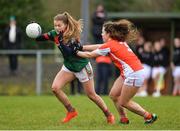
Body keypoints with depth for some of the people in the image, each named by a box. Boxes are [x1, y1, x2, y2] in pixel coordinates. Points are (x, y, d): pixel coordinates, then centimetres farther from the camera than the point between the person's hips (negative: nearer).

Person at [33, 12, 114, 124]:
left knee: (91, 94, 3)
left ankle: (109, 114, 23)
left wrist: (59, 41, -43)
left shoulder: (73, 36, -25)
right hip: (69, 66, 5)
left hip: (82, 67, -5)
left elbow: (68, 53, -36)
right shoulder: (55, 34, -10)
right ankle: (71, 111, 3)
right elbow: (39, 38, -13)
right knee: (55, 88, -14)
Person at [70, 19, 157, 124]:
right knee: (113, 95, 11)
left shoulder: (110, 45, -12)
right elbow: (98, 47, 20)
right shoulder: (119, 42, 13)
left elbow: (90, 55, -1)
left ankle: (149, 116, 6)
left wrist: (76, 52, 12)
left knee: (123, 102, 1)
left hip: (134, 74, -9)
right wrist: (81, 47, 17)